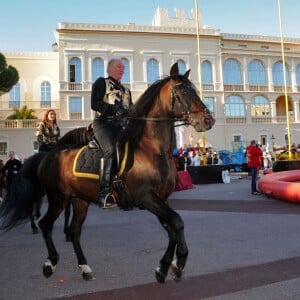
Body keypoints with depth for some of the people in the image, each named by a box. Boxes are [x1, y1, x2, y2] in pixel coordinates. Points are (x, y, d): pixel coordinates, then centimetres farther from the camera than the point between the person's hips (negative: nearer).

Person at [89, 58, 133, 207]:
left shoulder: (126, 90, 27)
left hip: (119, 126, 7)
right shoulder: (101, 82, 9)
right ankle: (104, 192, -31)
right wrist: (114, 108, -19)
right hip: (103, 122, -7)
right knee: (110, 150, -29)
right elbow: (95, 104, -6)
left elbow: (131, 109, 22)